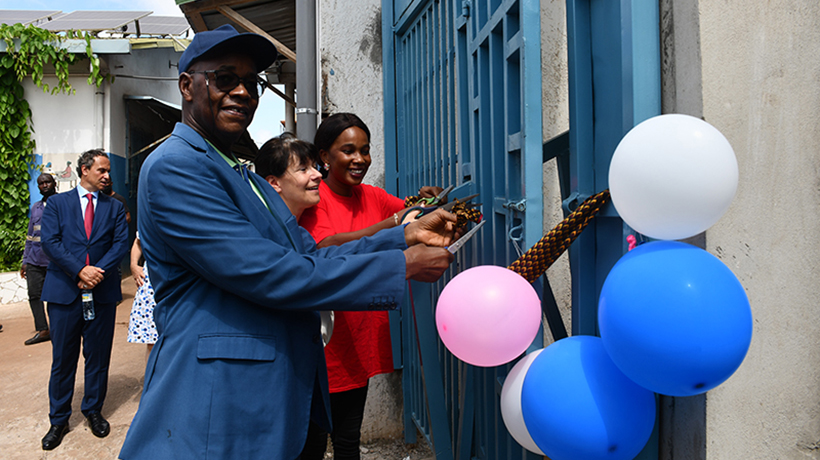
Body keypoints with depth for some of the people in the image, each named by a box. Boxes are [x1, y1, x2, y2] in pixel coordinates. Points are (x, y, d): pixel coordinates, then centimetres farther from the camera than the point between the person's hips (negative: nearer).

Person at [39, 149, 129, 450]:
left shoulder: (114, 207, 10)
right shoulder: (57, 203, 7)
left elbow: (121, 243, -1)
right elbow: (50, 242, -5)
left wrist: (98, 271, -15)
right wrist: (80, 271, -16)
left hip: (102, 291, 1)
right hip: (64, 290, -1)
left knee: (98, 357, 9)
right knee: (62, 358, 6)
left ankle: (93, 411, 25)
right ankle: (59, 419, 19)